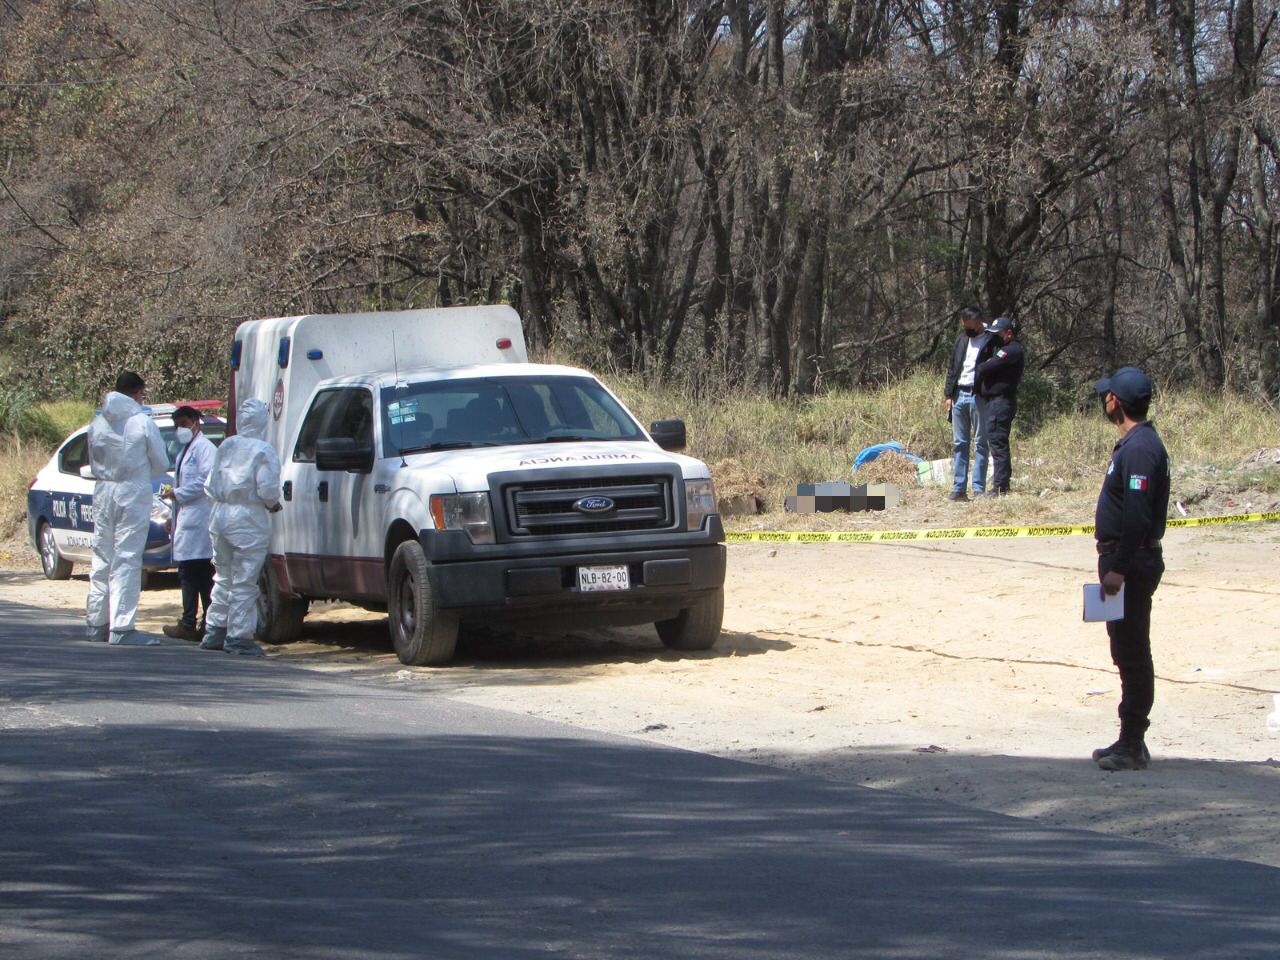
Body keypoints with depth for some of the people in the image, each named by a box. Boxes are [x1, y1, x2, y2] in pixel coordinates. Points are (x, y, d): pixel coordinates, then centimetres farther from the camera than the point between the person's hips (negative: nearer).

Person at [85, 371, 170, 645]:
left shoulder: (98, 422, 6)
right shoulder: (142, 422, -9)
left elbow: (93, 462, 13)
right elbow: (161, 464, -1)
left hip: (103, 492, 5)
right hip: (133, 492, -5)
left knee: (102, 556, 14)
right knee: (126, 560, -5)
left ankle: (96, 622, 20)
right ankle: (121, 627, -8)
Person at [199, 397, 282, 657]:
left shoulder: (226, 447, 8)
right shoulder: (263, 452, -11)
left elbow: (210, 485, 10)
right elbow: (267, 489, -18)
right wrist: (272, 504, 2)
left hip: (220, 516, 6)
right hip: (248, 520, -6)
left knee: (223, 577, 19)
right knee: (244, 583, -1)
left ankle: (214, 632, 23)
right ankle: (239, 638, -1)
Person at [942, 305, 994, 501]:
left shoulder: (991, 341, -5)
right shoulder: (962, 338, 13)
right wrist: (948, 394, 9)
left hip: (979, 397, -6)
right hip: (959, 395, 6)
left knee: (980, 444, -2)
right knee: (959, 443, 6)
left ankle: (979, 489, -1)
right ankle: (958, 489, 7)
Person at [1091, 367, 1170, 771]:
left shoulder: (1139, 448, -19)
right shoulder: (1134, 443, 14)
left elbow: (1137, 515, -25)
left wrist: (1119, 568, -26)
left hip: (1131, 563, -11)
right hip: (1128, 560, 11)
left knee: (1132, 652, -6)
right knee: (1128, 651, 15)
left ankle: (1133, 745, -3)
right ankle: (1130, 741, 21)